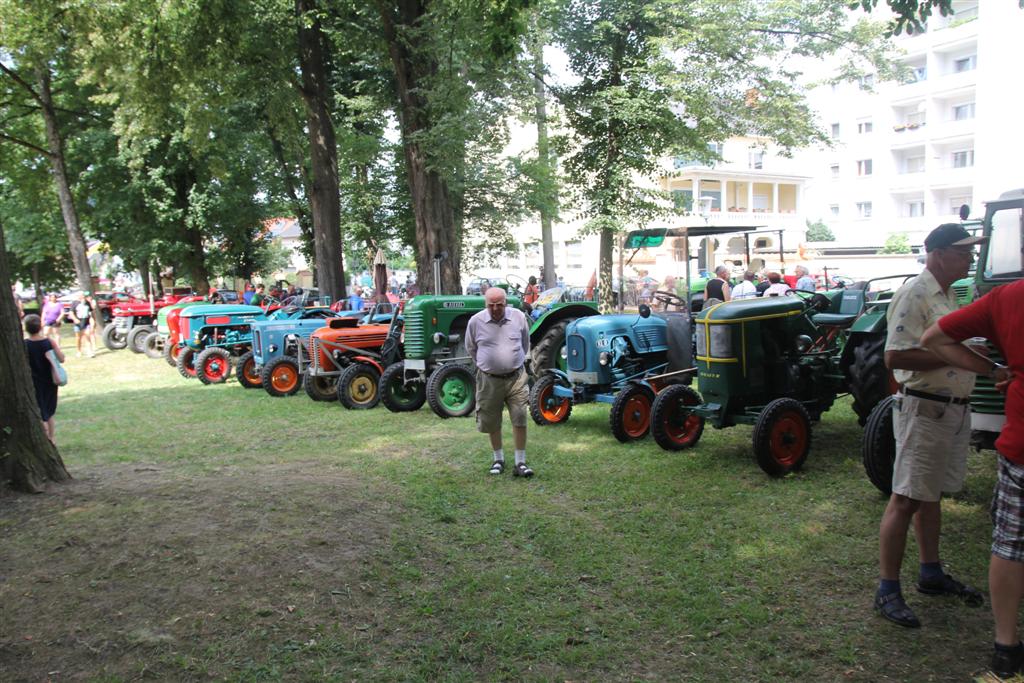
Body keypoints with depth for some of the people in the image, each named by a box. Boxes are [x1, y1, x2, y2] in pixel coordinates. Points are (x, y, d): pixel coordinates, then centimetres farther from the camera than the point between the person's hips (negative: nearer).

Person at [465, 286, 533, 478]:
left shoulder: (519, 317, -4)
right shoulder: (476, 321, -7)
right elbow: (471, 348, 11)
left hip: (516, 377, 0)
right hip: (489, 379, 0)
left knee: (520, 419, -3)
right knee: (491, 422, 10)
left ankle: (520, 462, 6)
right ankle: (498, 459, 28)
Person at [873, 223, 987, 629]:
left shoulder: (949, 295, 15)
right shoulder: (914, 295, -16)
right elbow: (895, 357, -25)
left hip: (954, 409, 10)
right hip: (924, 409, -10)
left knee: (931, 494, 19)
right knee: (906, 499, -6)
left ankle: (931, 573, 32)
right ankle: (887, 591, 1)